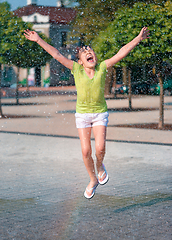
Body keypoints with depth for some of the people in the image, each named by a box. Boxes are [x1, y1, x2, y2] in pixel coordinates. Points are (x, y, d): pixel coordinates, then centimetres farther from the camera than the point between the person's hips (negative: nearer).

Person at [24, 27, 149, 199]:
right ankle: (93, 180, 21)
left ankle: (100, 166, 21)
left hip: (100, 113, 0)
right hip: (82, 114, 0)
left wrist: (138, 39, -17)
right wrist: (38, 40, -21)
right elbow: (57, 55, -16)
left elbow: (121, 53, -13)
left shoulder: (102, 67, -10)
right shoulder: (76, 69, -11)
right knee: (86, 151, -2)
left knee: (100, 147, -15)